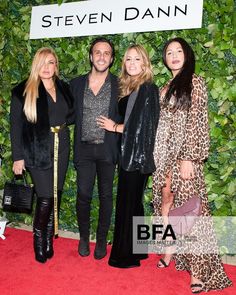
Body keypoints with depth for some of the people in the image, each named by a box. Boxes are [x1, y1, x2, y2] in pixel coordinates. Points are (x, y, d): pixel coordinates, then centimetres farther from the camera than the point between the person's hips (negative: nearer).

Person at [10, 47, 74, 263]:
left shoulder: (63, 88, 9)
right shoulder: (23, 91, -3)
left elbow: (72, 114, 19)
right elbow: (16, 125, -4)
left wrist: (62, 123, -2)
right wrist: (18, 157, -7)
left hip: (61, 149, 4)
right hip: (38, 151, -4)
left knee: (55, 197, 10)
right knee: (45, 198, -6)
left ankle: (49, 239, 27)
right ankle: (39, 240, 19)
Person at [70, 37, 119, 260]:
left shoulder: (119, 85, 0)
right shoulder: (76, 84, 5)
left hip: (107, 149, -1)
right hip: (84, 149, 1)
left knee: (105, 196, 9)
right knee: (83, 195, 4)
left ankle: (101, 239, 26)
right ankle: (84, 237, 26)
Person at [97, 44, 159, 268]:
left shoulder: (148, 89, -10)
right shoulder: (126, 88, 14)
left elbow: (144, 125, -15)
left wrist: (115, 127, -6)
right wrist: (116, 126, -1)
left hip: (138, 155, -8)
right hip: (127, 154, 8)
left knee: (129, 204, 2)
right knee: (128, 203, 15)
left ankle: (128, 256, 18)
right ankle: (129, 251, 30)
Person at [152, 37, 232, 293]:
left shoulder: (194, 82, -4)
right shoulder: (166, 87, 16)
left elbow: (196, 122, -11)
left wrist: (189, 158, -17)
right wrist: (157, 156, 11)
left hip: (184, 155, -6)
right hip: (164, 155, 7)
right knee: (166, 201, 9)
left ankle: (198, 270, 2)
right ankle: (169, 252, 24)